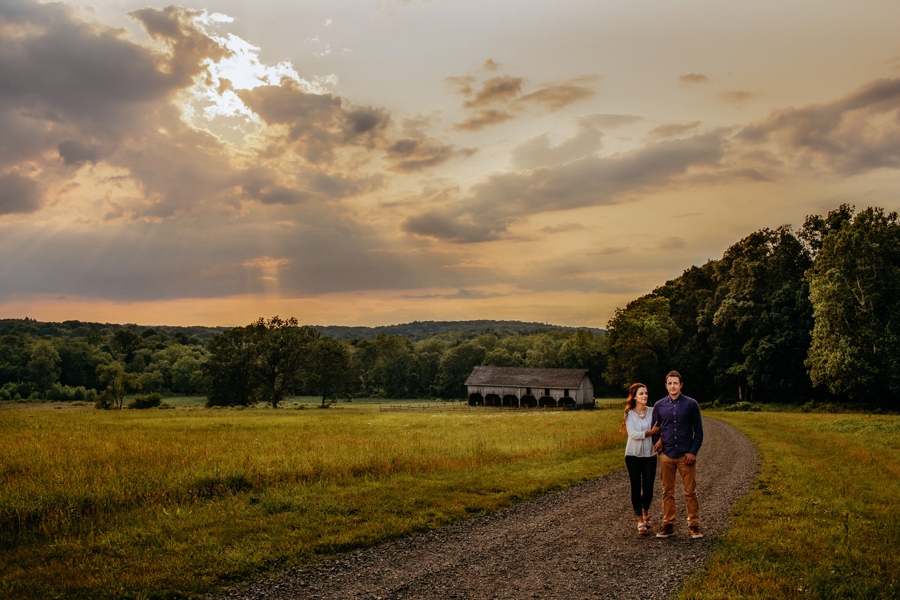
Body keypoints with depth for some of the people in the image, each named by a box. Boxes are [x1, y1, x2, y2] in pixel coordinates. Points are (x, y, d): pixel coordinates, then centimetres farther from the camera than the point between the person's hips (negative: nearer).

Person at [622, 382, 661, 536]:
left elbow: (658, 430, 4)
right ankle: (640, 521, 14)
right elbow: (632, 434, -12)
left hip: (649, 455, 2)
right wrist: (650, 432, -11)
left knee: (648, 489, 3)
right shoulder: (629, 414, -4)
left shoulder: (652, 412, 3)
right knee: (636, 488, 3)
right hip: (633, 455, -2)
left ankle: (645, 511, 33)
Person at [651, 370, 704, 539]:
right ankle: (668, 525, 15)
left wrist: (693, 452, -7)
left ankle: (694, 526, 11)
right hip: (666, 456, 2)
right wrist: (658, 448, 0)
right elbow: (655, 430, 13)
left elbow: (698, 430, 1)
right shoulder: (659, 406, 5)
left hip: (686, 456, -2)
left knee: (690, 492, 2)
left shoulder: (691, 404, -1)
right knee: (667, 493, 8)